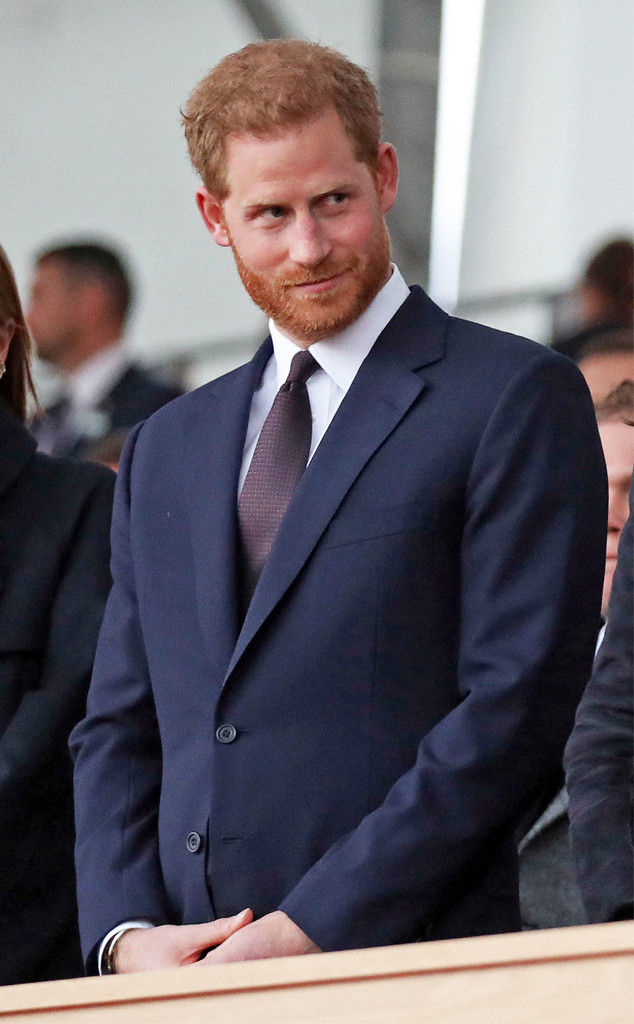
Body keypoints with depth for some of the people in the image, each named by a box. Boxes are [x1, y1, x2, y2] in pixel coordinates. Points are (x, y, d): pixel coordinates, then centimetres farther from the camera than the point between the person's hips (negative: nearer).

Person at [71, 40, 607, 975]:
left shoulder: (517, 398, 2)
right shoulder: (166, 452, 21)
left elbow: (518, 703, -7)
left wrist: (312, 926, -11)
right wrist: (126, 933, 1)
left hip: (412, 970, -5)